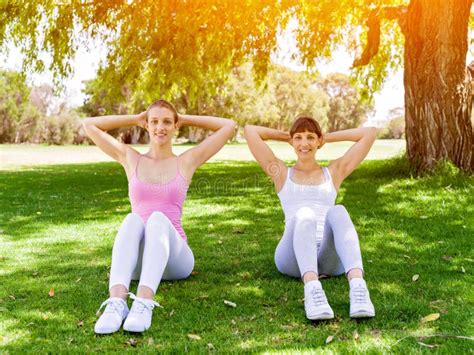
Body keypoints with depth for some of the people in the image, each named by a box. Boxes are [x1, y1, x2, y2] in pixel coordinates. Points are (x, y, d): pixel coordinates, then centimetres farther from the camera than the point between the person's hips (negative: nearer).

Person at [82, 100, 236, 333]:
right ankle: (117, 302, -52)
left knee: (158, 218, -34)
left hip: (174, 257, -1)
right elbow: (88, 125, 16)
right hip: (137, 261, 1)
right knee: (132, 220, -33)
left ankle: (144, 303, -52)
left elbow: (229, 126, 9)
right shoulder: (131, 159, 15)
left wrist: (185, 119, 17)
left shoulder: (187, 161, 11)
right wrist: (136, 119, 19)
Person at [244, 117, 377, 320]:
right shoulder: (282, 173, 20)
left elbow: (370, 133, 21)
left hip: (330, 258, 1)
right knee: (304, 214, -35)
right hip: (292, 257, -1)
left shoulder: (335, 172, 24)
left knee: (338, 212, -32)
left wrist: (327, 137, 27)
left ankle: (358, 286, -54)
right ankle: (312, 289, -57)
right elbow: (250, 131, 16)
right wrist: (287, 136, 28)